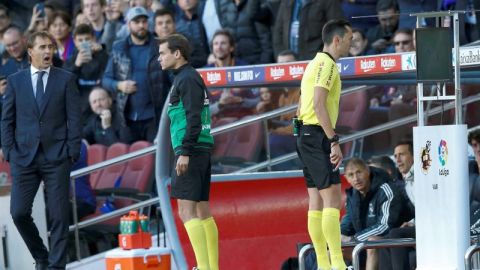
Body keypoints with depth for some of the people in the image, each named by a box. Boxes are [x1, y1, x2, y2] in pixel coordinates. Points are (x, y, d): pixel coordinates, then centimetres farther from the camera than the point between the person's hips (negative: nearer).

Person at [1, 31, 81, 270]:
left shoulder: (66, 79, 5)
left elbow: (74, 118, 3)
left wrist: (72, 152, -5)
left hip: (56, 158, -1)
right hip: (24, 158, 1)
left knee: (59, 215, -3)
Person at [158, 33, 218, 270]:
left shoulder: (186, 79, -10)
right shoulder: (192, 77, 20)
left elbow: (193, 118, -18)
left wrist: (185, 151, -21)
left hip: (191, 151, -10)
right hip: (202, 151, 10)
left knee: (186, 210, -11)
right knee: (202, 210, 9)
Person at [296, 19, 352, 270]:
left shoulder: (316, 63, 20)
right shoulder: (327, 64, -11)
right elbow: (319, 104, -21)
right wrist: (334, 141, -22)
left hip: (307, 136, 10)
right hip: (318, 135, -10)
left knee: (316, 200, 8)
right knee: (332, 198, -12)